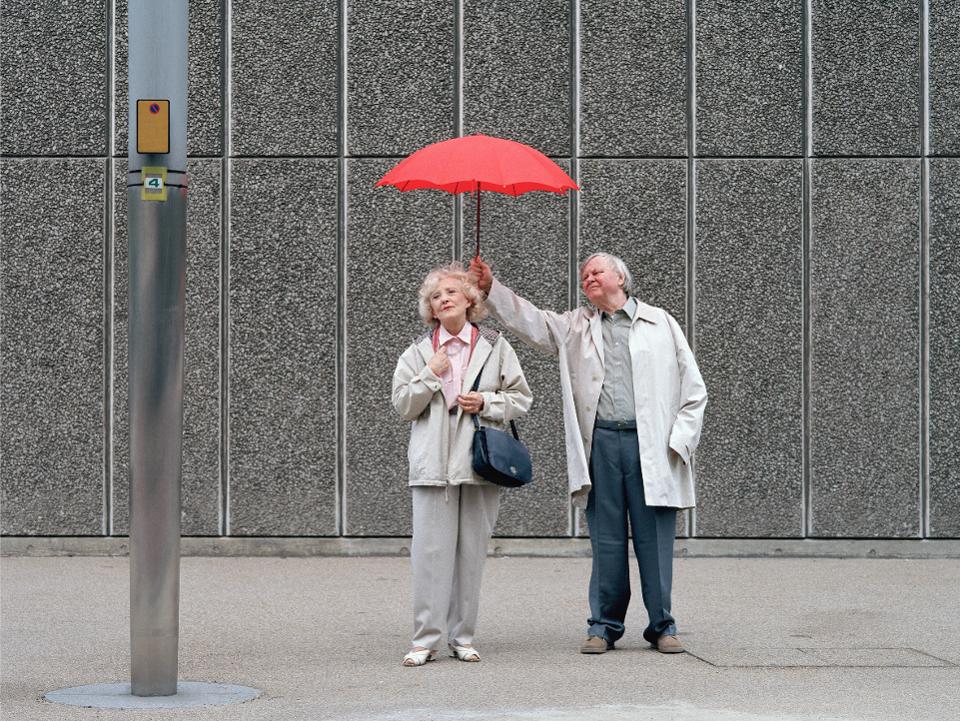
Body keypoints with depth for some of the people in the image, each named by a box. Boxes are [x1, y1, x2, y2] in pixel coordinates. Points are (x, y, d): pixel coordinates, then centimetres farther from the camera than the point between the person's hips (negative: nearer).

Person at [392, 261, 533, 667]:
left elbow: (521, 399, 9)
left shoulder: (494, 346, 9)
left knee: (472, 552, 2)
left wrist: (486, 402, -7)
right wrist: (430, 375, -5)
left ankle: (463, 637, 10)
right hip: (432, 463, 0)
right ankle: (426, 639, -4)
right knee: (430, 551, -6)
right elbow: (403, 406, 6)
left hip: (480, 462, 0)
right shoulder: (418, 352, 11)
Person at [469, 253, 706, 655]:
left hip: (650, 445, -2)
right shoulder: (575, 327, 17)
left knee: (656, 542, -1)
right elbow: (529, 321, 6)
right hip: (601, 444, 2)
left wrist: (680, 441, -1)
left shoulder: (661, 324, 11)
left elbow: (693, 389, 9)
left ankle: (662, 627, 7)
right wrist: (489, 288, -7)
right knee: (606, 542, 3)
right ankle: (604, 626, 11)